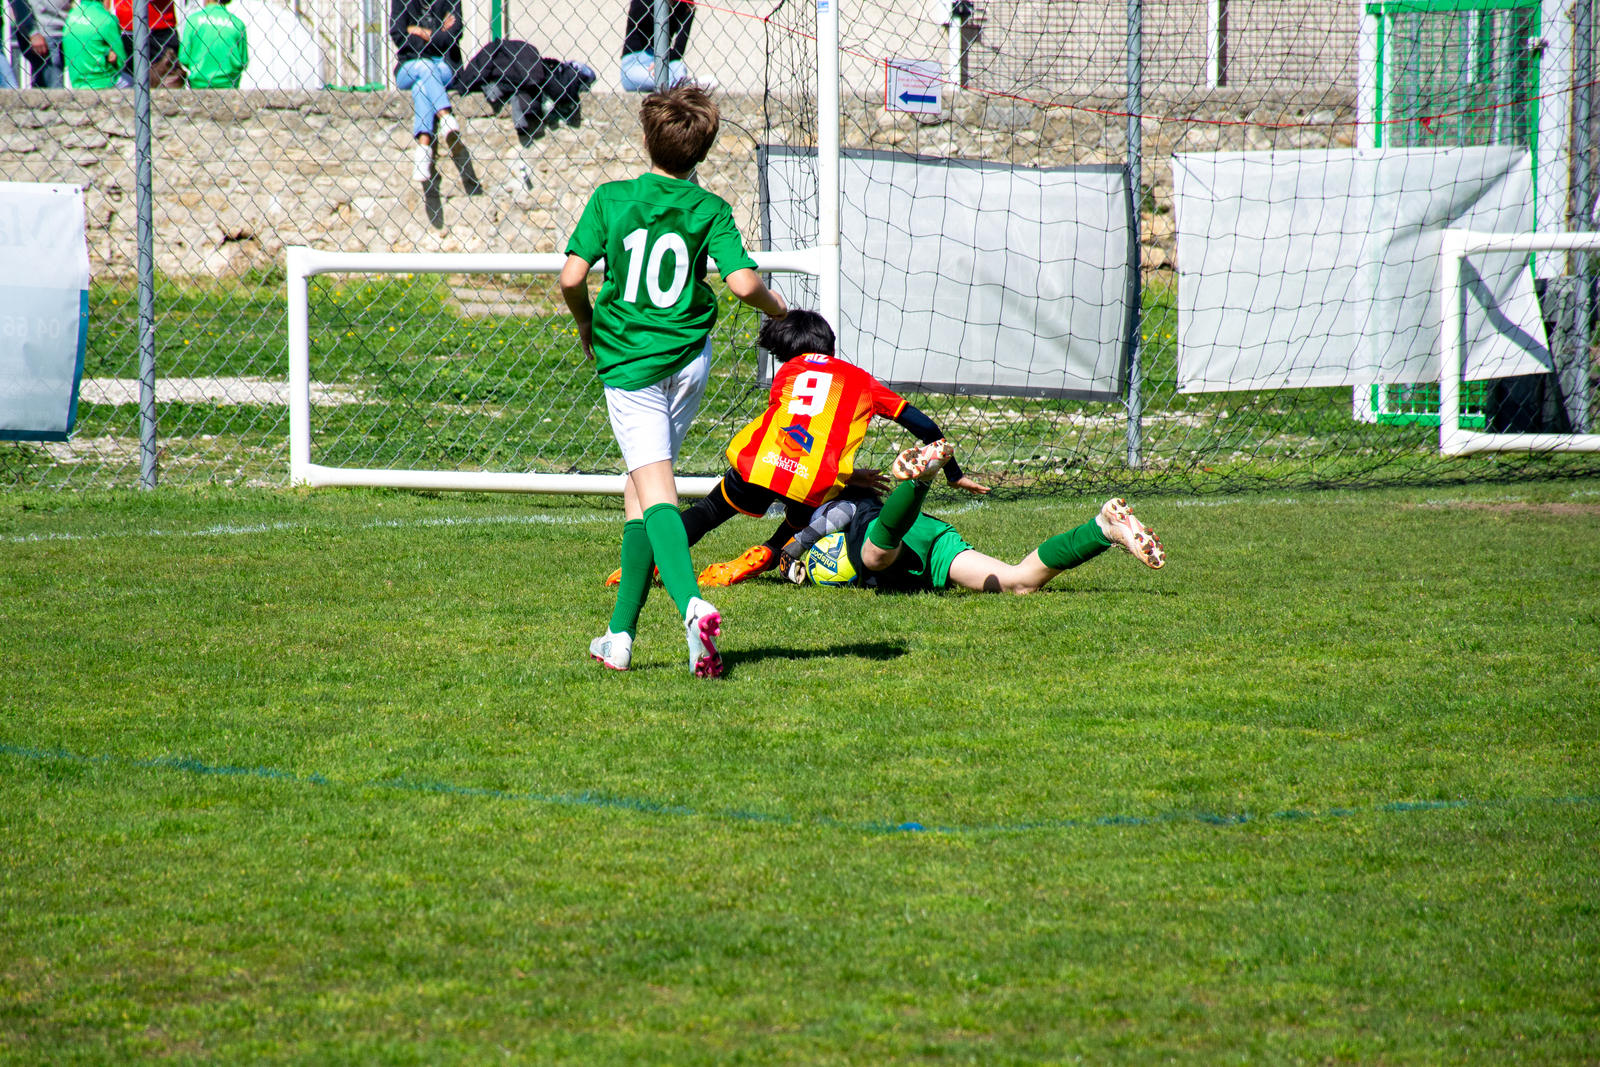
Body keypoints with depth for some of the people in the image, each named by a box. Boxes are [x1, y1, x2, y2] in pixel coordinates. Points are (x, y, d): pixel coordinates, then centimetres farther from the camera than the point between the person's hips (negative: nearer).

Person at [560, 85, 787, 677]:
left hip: (629, 361, -3)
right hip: (689, 358, 3)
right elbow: (742, 282, -13)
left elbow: (572, 276, -9)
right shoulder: (710, 210, -2)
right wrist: (777, 308, 9)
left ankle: (692, 605, -36)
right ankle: (620, 635, 17)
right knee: (638, 490, 16)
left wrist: (586, 326, 11)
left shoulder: (611, 200, -4)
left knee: (655, 493, -9)